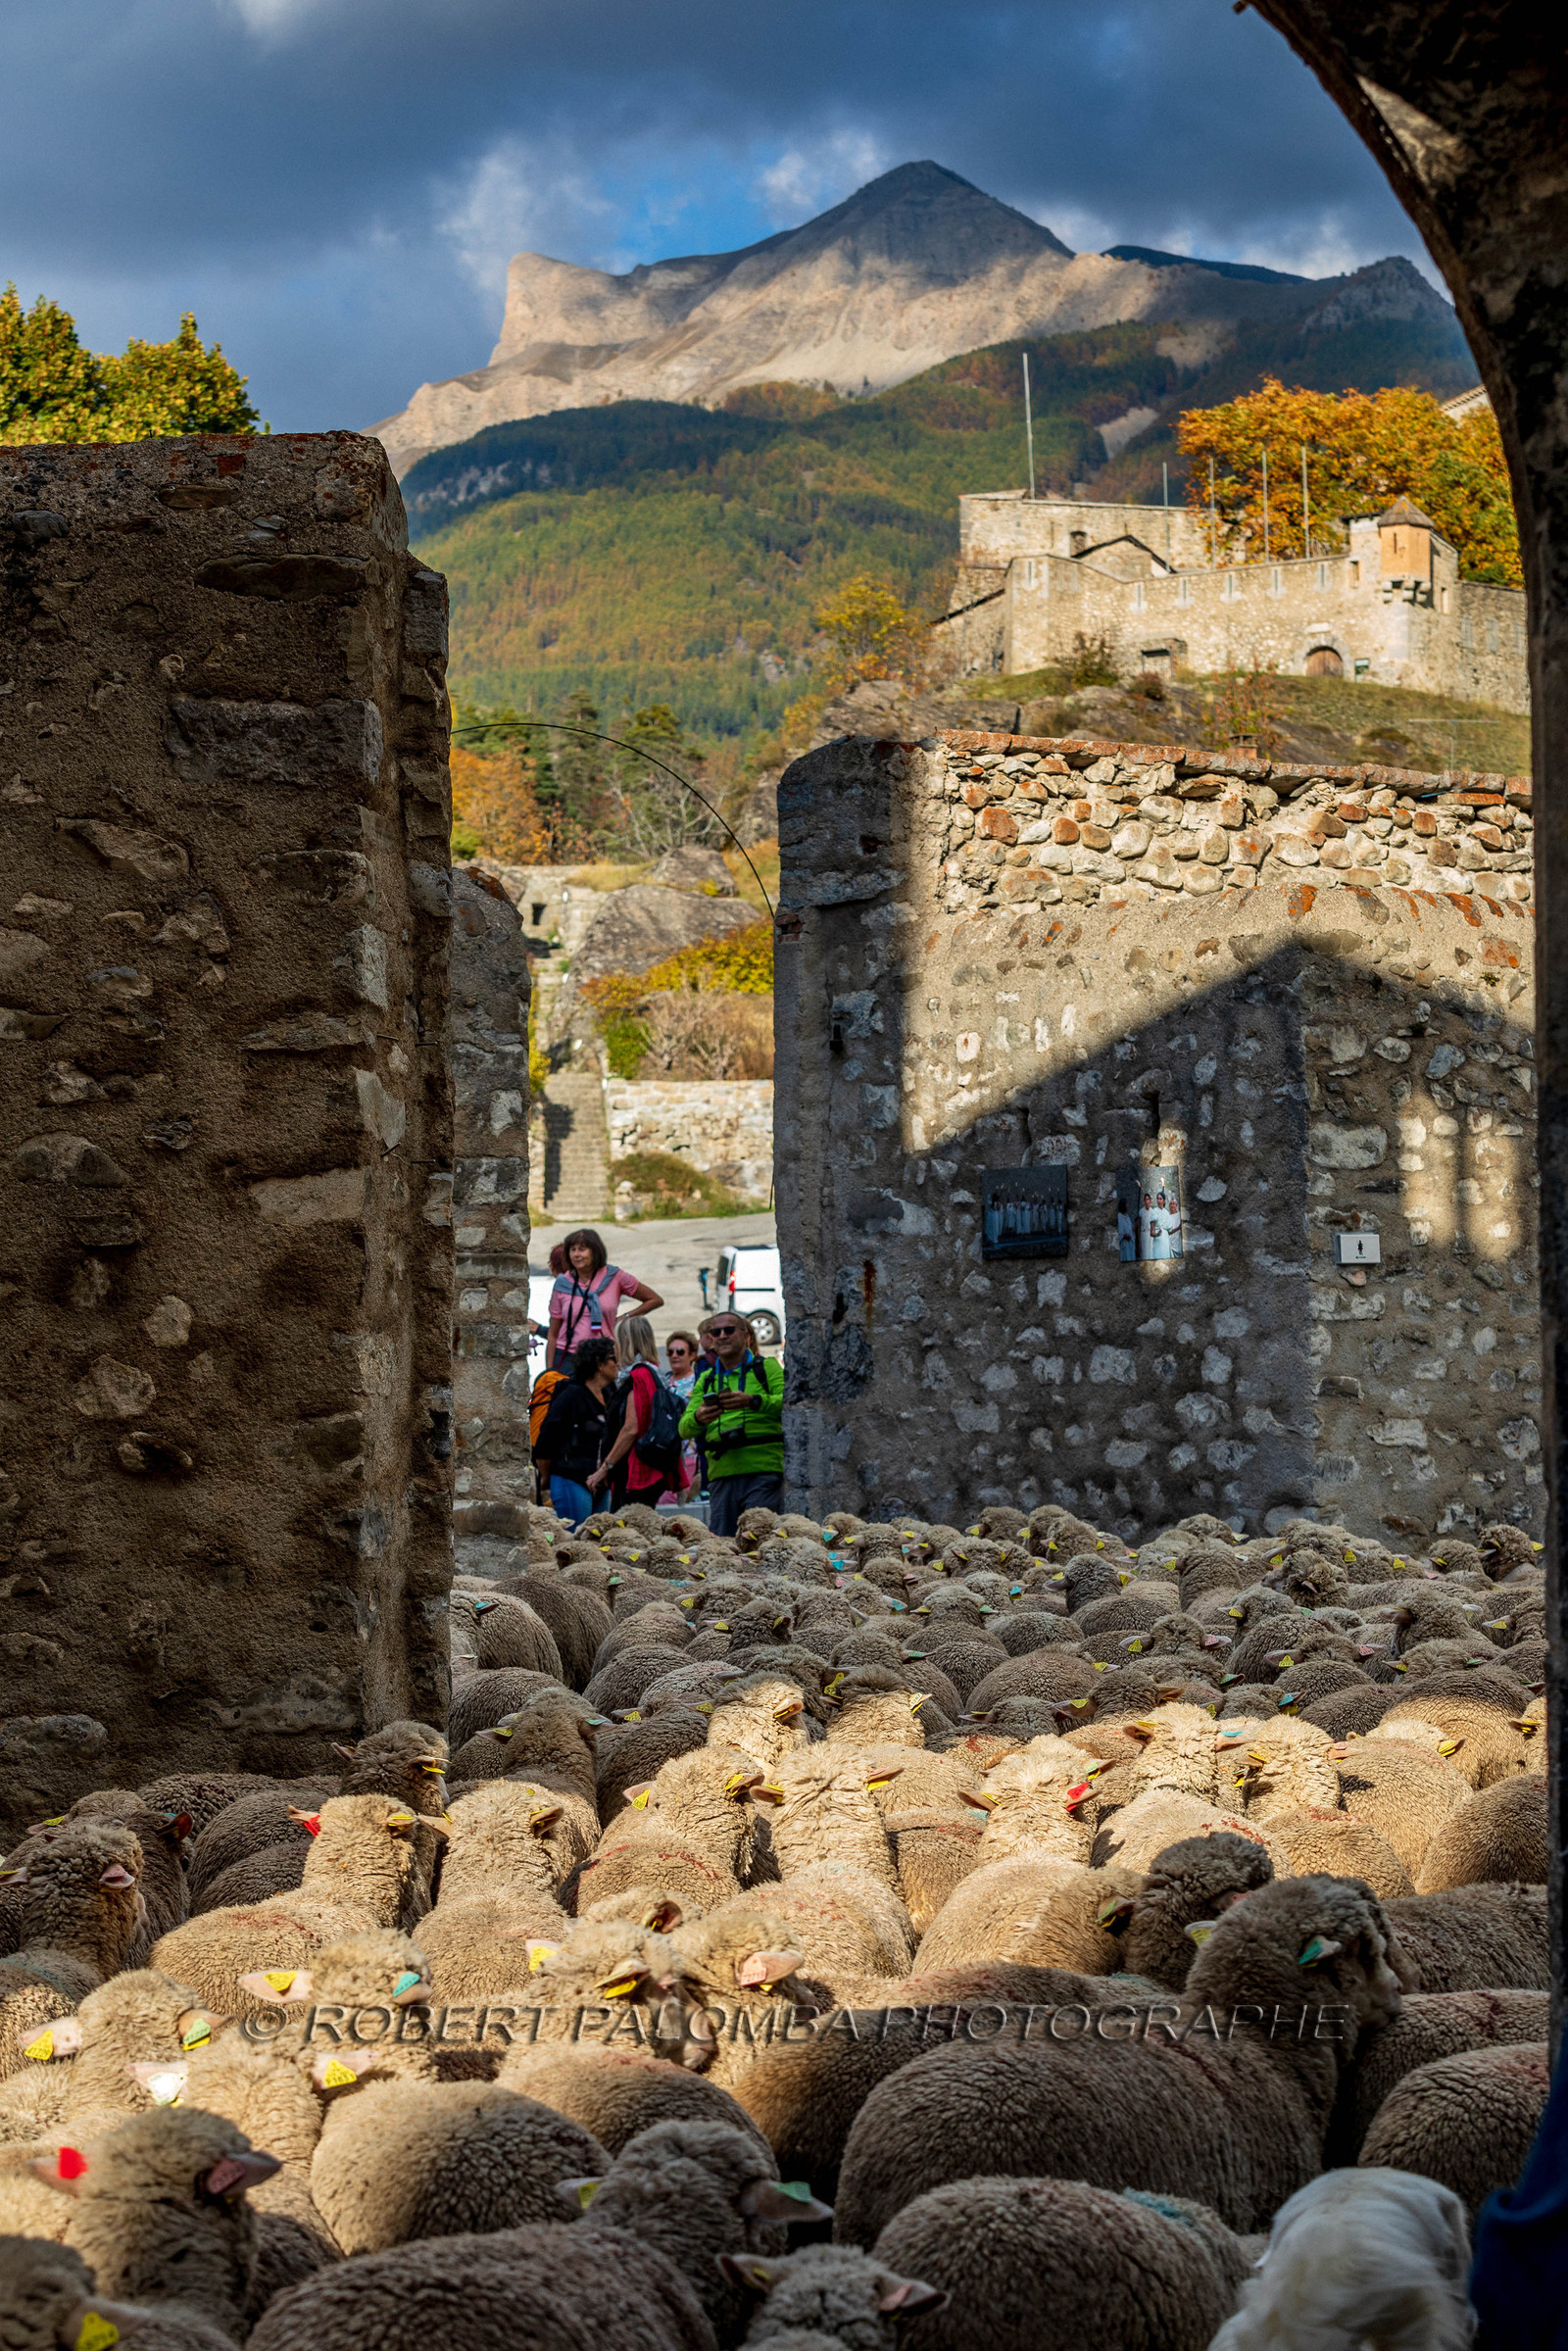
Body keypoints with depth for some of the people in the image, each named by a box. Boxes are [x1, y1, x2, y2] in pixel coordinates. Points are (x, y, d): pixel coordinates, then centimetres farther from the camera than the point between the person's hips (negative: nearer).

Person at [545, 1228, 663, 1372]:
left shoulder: (614, 1277, 3)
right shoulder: (563, 1284, 6)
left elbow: (655, 1300, 12)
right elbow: (553, 1334, 9)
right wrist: (549, 1370, 1)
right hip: (567, 1358, 0)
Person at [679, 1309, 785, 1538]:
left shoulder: (767, 1367, 9)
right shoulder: (706, 1379, 21)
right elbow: (684, 1429, 11)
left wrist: (752, 1401, -25)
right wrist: (698, 1418, -13)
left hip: (763, 1470, -4)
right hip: (721, 1475, 4)